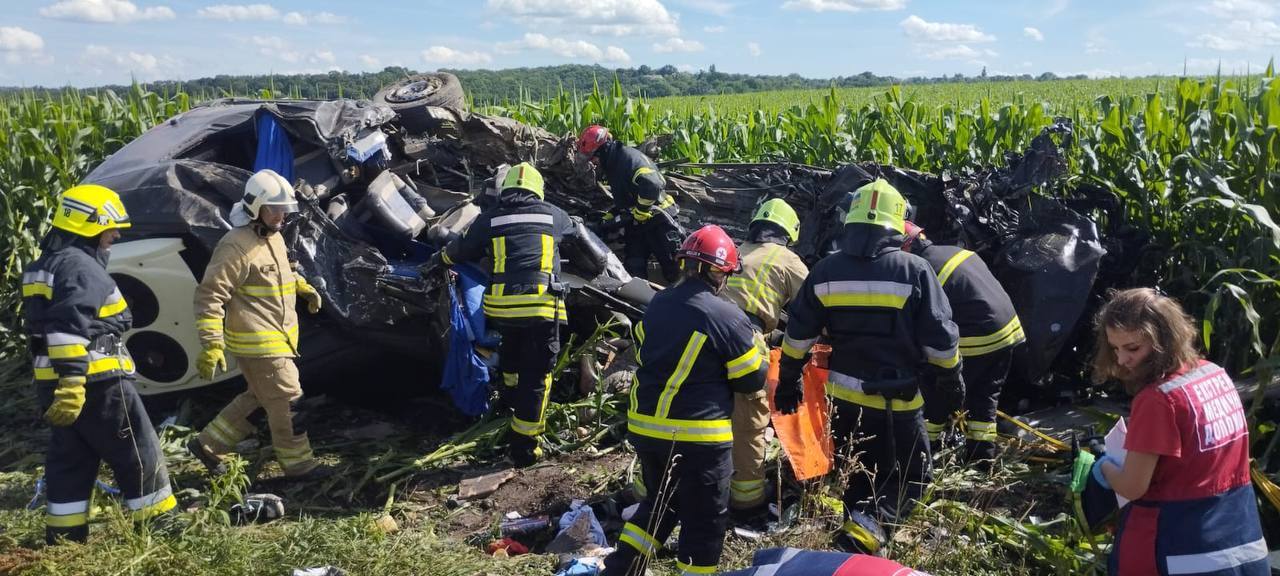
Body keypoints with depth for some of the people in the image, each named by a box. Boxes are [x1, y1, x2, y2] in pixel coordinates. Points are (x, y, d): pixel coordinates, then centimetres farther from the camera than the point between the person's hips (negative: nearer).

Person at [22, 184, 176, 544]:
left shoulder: (45, 266, 18)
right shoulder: (81, 266, -15)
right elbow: (69, 329, -26)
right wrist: (71, 384, -30)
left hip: (56, 384, 9)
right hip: (95, 382, -9)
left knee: (70, 463, 14)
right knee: (139, 456, 1)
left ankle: (63, 541, 17)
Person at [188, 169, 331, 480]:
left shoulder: (274, 237, 12)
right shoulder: (236, 246, -19)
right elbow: (210, 296, -21)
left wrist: (304, 287, 18)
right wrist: (211, 344, -25)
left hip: (276, 338, 10)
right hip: (258, 343, -10)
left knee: (259, 397, 20)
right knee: (286, 400, -1)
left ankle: (208, 443, 31)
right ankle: (298, 464, 12)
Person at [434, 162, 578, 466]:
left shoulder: (489, 219, 9)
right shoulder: (553, 215, 9)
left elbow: (463, 250, 21)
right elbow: (572, 230, 33)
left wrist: (443, 256, 44)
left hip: (501, 306, 2)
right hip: (541, 306, -2)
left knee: (511, 354, 33)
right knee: (536, 376, 3)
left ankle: (514, 400, 49)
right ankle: (524, 446, 5)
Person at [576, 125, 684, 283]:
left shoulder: (629, 156, -17)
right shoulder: (612, 165, 15)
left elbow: (652, 184, -32)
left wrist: (640, 212, -22)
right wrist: (610, 215, 13)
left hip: (657, 218, -10)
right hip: (635, 224, 10)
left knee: (675, 269, -4)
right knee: (634, 270, 2)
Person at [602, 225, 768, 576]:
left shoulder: (656, 306, 4)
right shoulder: (728, 317, -15)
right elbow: (752, 380, -6)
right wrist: (758, 356, 13)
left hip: (644, 428, 7)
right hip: (698, 437, -6)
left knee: (661, 503, 26)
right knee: (705, 520, 10)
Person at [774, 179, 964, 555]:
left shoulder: (825, 271, -1)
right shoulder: (914, 270, -11)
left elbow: (798, 332, 4)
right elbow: (940, 337, -8)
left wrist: (788, 381, 15)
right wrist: (950, 382, 7)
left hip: (843, 395, 4)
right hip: (896, 400, -4)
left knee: (856, 473, 22)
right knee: (911, 477, 9)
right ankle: (866, 525, -12)